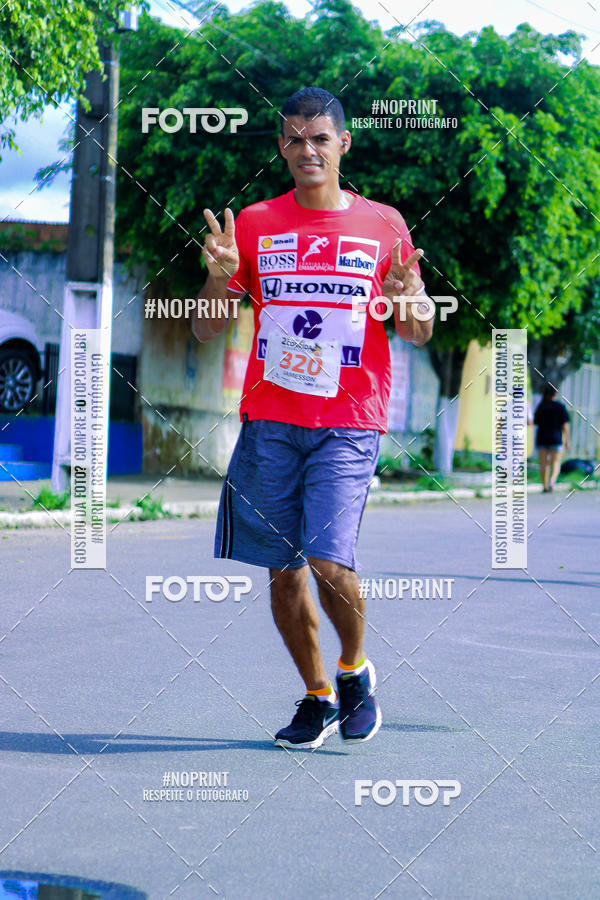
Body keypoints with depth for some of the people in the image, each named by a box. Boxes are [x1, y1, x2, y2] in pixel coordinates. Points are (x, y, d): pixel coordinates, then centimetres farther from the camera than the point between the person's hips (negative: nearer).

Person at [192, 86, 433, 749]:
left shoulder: (383, 224, 5)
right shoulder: (255, 224, 8)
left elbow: (419, 334, 11)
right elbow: (206, 330, 9)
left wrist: (405, 301, -12)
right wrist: (220, 277, -11)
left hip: (349, 425, -2)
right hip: (269, 421, 2)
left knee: (329, 560, -15)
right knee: (284, 571, 3)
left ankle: (355, 668, 13)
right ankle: (317, 696, 23)